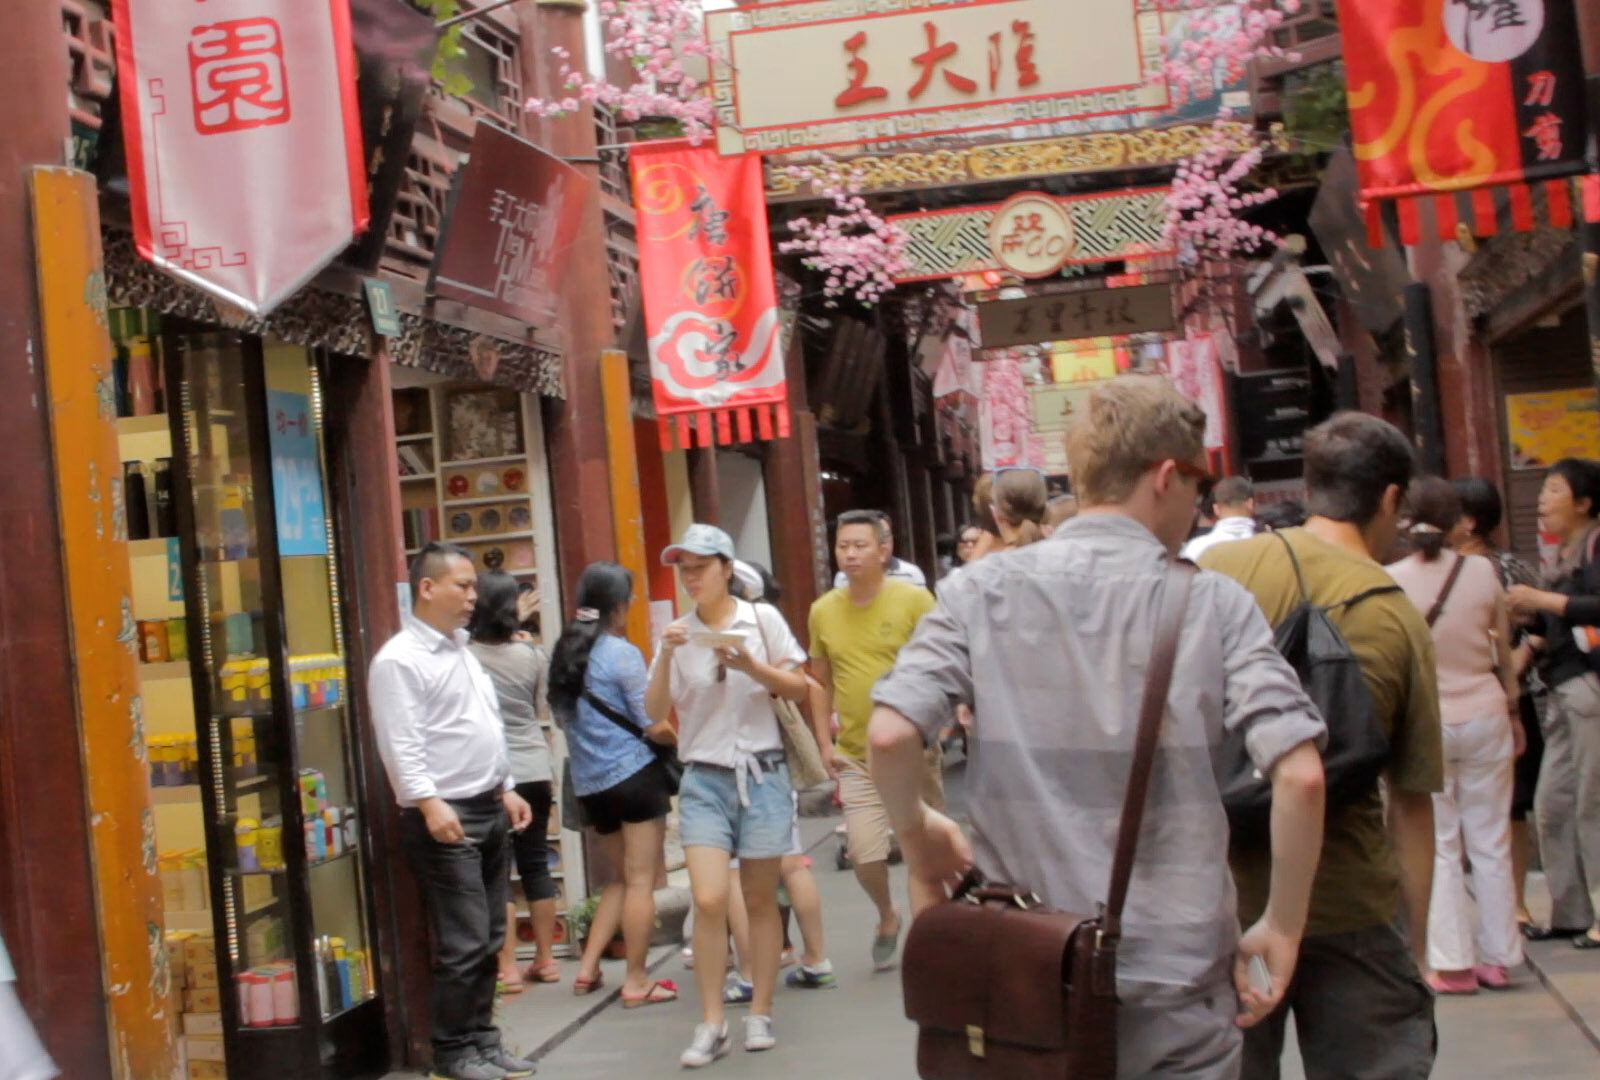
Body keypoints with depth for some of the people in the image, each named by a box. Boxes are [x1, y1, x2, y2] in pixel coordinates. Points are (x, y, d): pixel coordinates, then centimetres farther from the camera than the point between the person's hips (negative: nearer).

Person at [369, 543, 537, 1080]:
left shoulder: (461, 649, 16)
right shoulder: (400, 659, -12)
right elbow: (400, 743, -20)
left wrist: (506, 789, 18)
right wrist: (428, 802, -28)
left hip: (490, 810, 9)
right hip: (445, 816, -9)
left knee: (489, 938, 12)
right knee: (464, 942, -6)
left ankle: (482, 1037, 22)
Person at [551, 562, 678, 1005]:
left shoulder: (566, 653, 9)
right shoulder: (622, 653, -12)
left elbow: (562, 718, 18)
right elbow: (654, 726, -12)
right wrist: (683, 740, 5)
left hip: (588, 782, 7)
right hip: (633, 774, -7)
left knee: (623, 876, 19)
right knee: (641, 881, 1)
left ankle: (588, 968, 15)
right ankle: (637, 981, 5)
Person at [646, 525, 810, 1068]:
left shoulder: (762, 619, 0)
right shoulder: (679, 633, 4)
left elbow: (798, 689, 2)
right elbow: (655, 712, 0)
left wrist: (751, 666, -14)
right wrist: (666, 657, -14)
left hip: (762, 773, -1)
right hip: (704, 779, 1)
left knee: (760, 901, 6)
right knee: (709, 900, -12)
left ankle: (760, 1013, 18)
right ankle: (712, 1024, -2)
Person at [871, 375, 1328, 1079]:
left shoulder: (984, 591, -1)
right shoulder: (1213, 604, -5)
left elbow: (890, 735, -12)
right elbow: (1300, 774, -14)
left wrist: (918, 838, 6)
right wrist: (1283, 928, -2)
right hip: (1174, 981, -2)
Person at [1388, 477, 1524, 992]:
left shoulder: (1390, 580, -11)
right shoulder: (1482, 571, -4)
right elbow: (1504, 650, 8)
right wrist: (1513, 710, 22)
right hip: (1484, 716, 2)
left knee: (1438, 846, 4)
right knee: (1491, 842, 10)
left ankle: (1454, 963, 5)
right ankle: (1498, 957, 16)